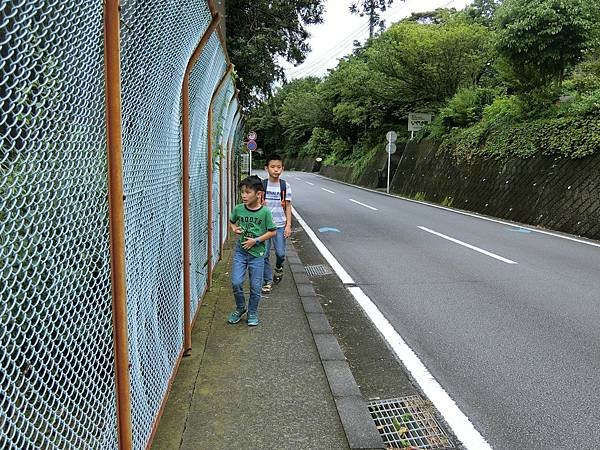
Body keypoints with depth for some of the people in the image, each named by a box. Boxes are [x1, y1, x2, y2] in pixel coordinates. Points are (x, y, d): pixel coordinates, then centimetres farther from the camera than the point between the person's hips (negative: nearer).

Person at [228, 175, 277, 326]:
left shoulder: (265, 212, -12)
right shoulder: (238, 209, -3)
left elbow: (272, 232, -6)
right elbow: (232, 221, 18)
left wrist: (255, 240, -14)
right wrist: (234, 228, -4)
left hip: (257, 253, -2)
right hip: (240, 251, 2)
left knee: (255, 287, 5)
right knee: (236, 282, -5)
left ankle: (252, 313, 27)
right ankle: (240, 308, 22)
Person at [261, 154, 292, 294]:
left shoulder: (285, 185, -2)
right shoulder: (262, 185, -2)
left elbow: (288, 207, 1)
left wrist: (288, 225, -4)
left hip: (279, 225, 0)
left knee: (281, 253, 2)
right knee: (264, 255, 1)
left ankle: (279, 267, 35)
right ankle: (267, 281, 16)